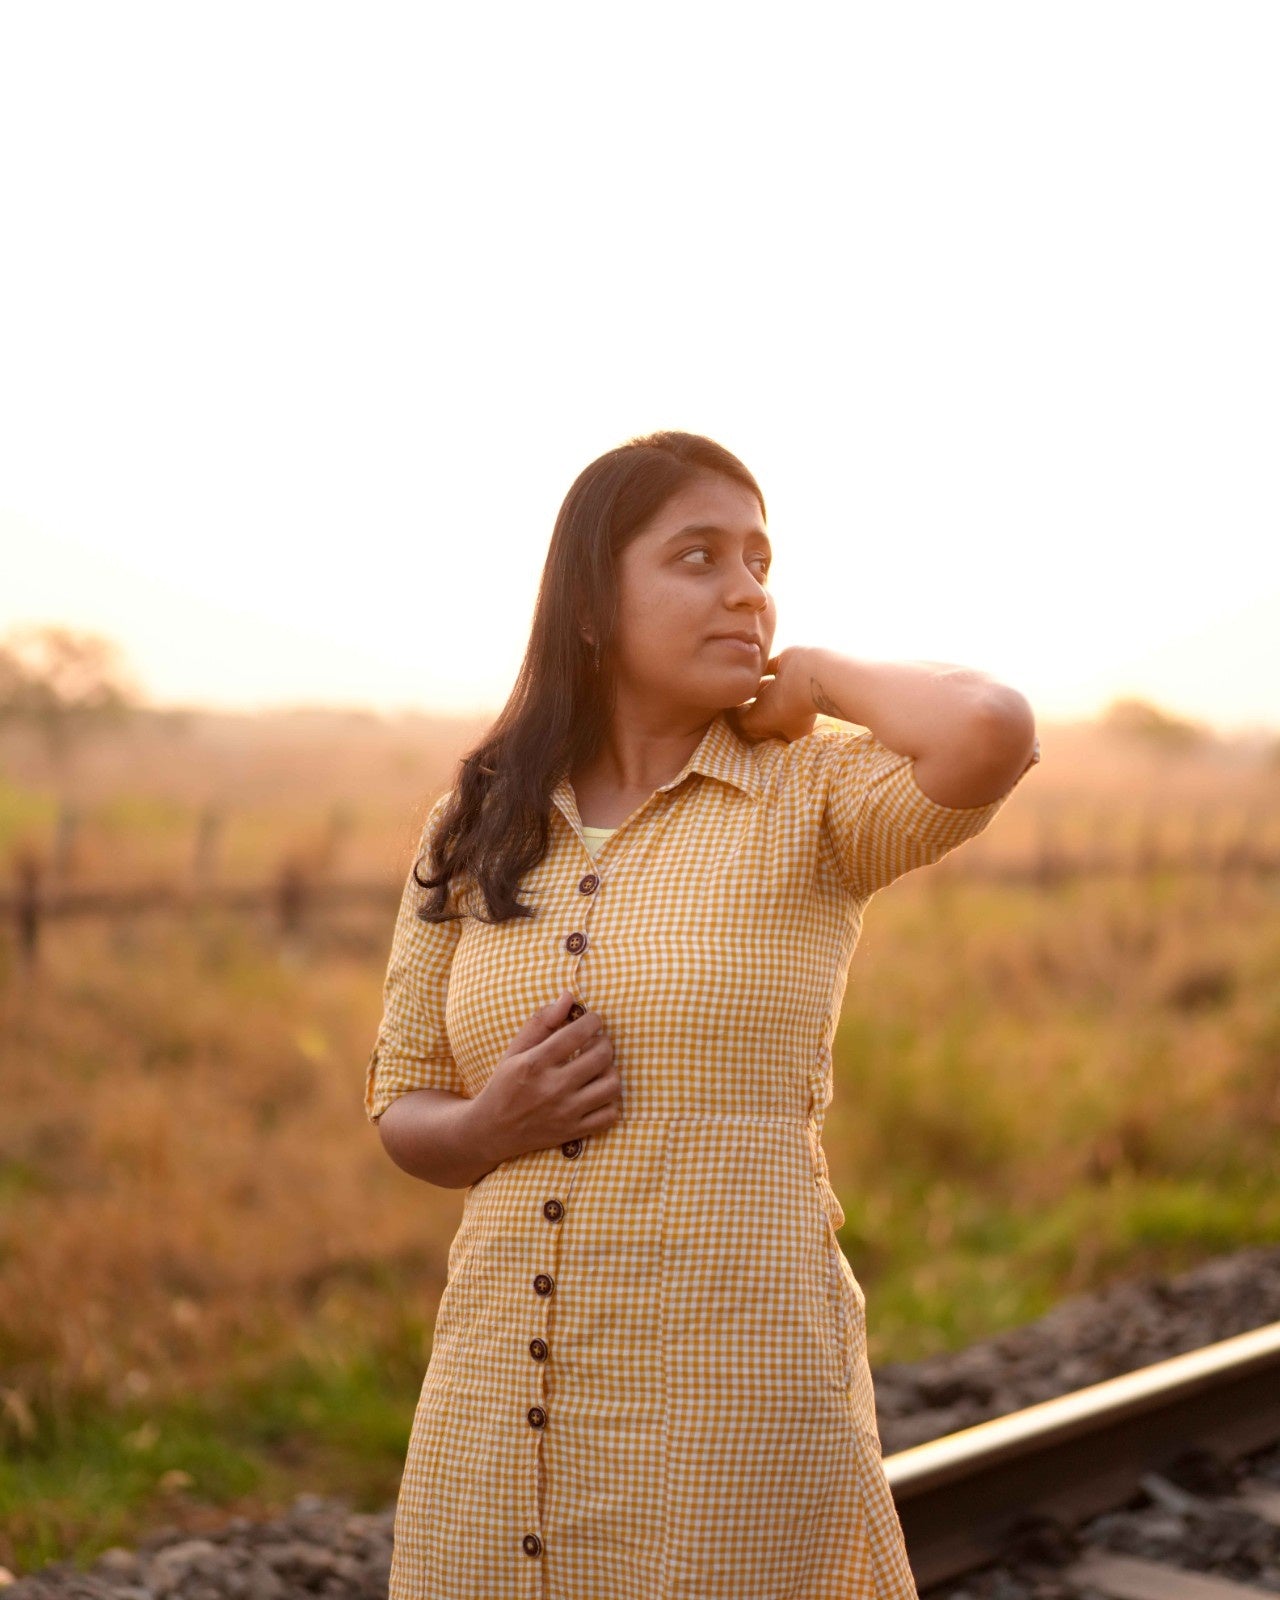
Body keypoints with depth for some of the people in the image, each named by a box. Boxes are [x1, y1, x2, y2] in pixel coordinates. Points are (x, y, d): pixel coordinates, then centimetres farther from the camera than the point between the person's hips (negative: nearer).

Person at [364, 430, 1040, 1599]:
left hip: (735, 1414, -3)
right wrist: (491, 1126, -10)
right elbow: (403, 1109, 13)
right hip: (498, 1407, 4)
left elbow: (992, 734, -25)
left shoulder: (813, 799, -4)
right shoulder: (476, 835, 7)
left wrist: (818, 677, -6)